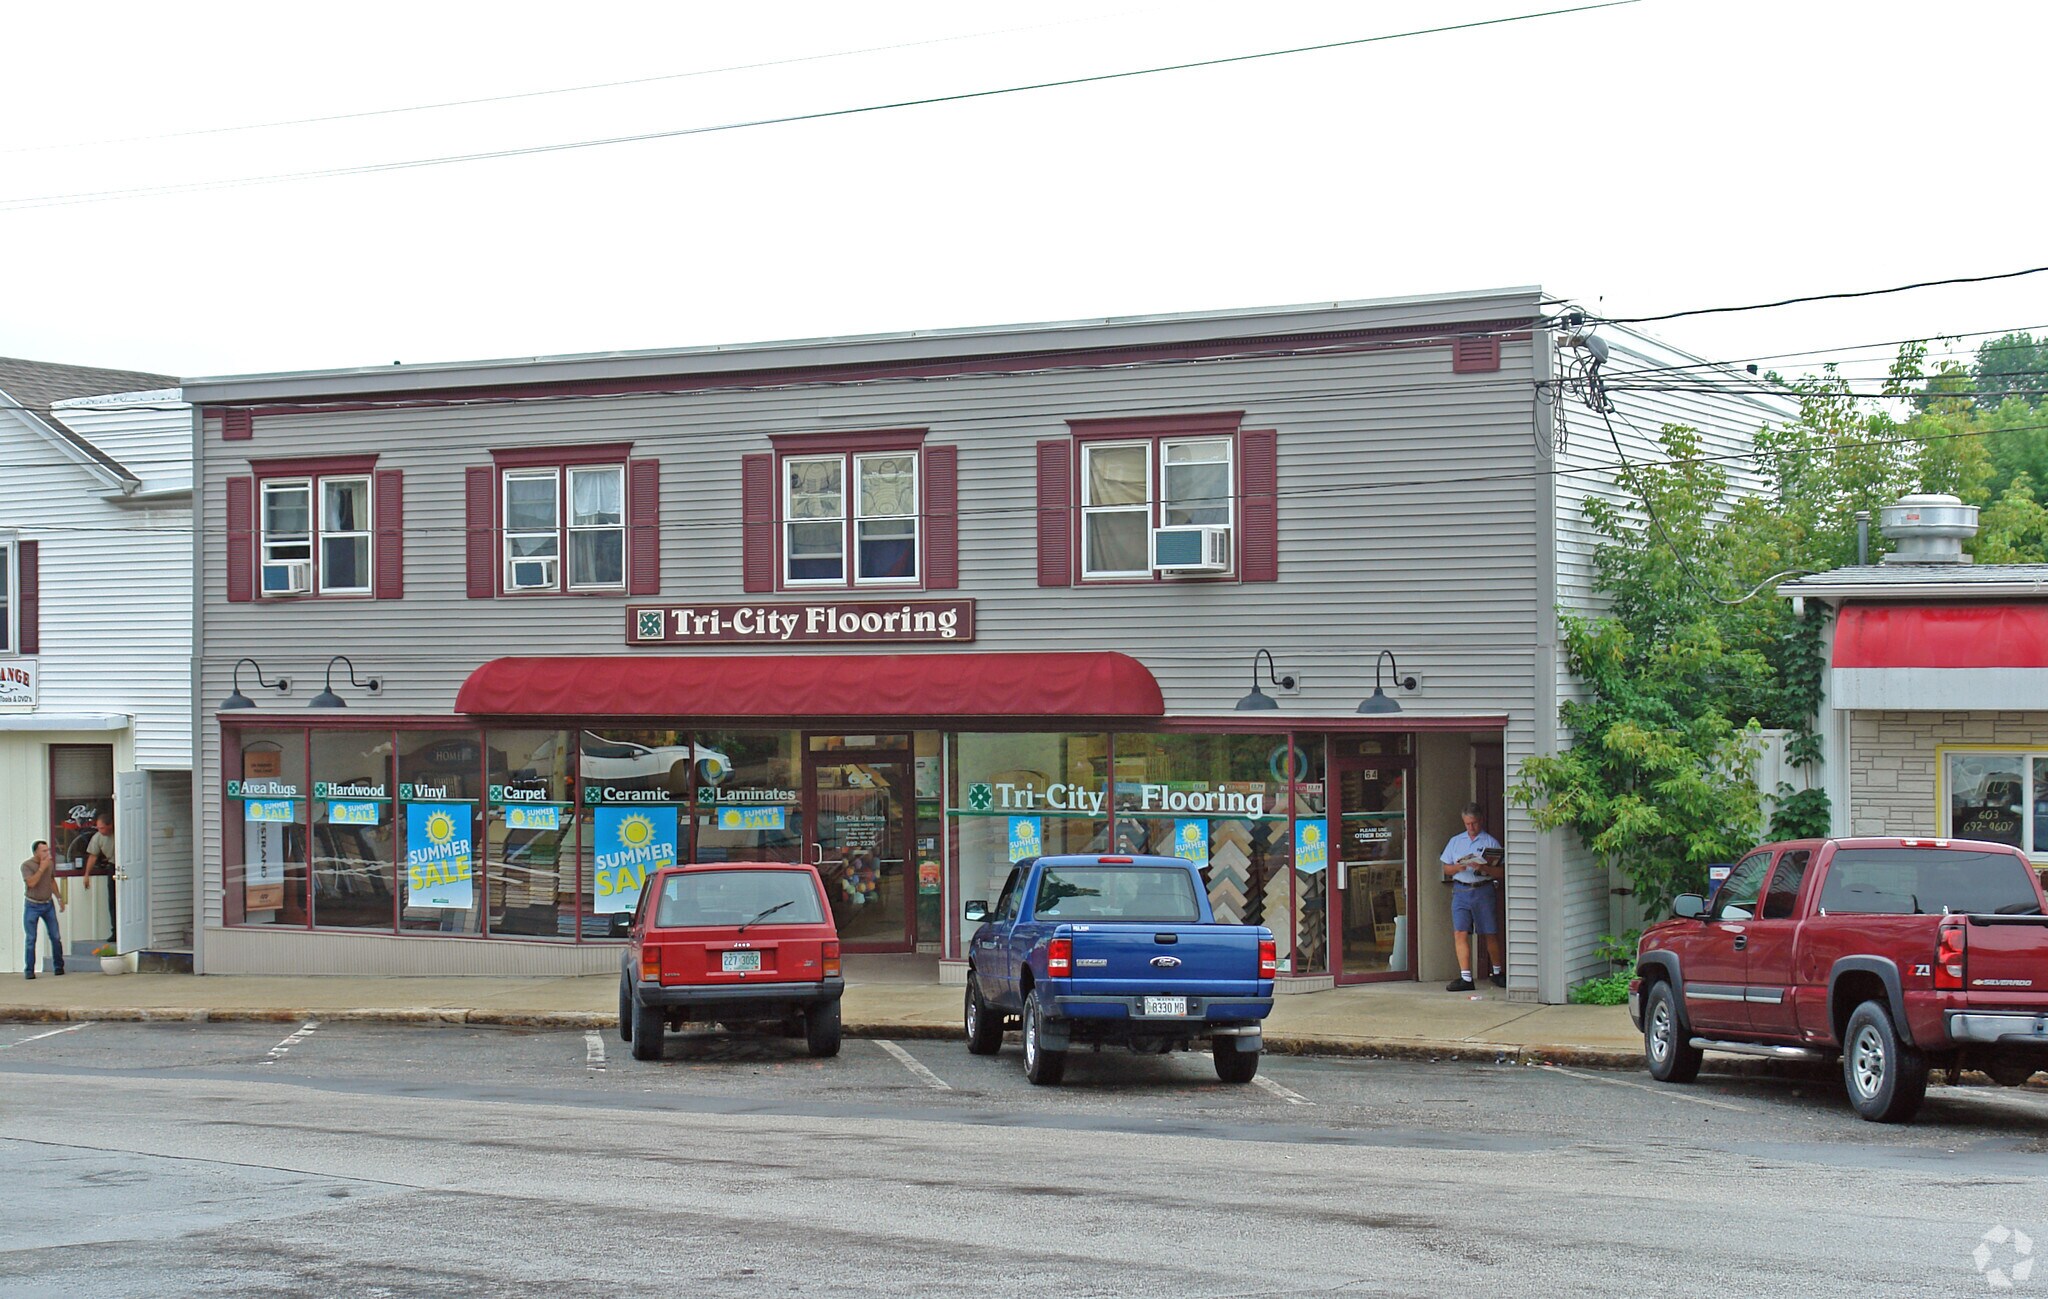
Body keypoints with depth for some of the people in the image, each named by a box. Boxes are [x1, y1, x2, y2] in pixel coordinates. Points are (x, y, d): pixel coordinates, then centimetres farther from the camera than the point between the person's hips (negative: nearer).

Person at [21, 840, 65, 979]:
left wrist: (58, 897, 14)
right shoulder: (26, 865, -11)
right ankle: (29, 970, 3)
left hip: (48, 904, 4)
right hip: (32, 906, -4)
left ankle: (58, 967, 13)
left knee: (55, 937, 2)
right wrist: (42, 868, -22)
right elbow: (31, 882, -25)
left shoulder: (50, 863, 4)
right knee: (31, 939, -2)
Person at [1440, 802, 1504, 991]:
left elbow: (1501, 871, -3)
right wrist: (1458, 867, -6)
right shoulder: (1455, 841, 16)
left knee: (1490, 934, 4)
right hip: (1460, 890, 2)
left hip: (1484, 891, -2)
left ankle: (1498, 973, 23)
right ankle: (1465, 977, -9)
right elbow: (1446, 869, 15)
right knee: (1460, 933, -9)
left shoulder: (1491, 842, 5)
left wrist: (1484, 868, -19)